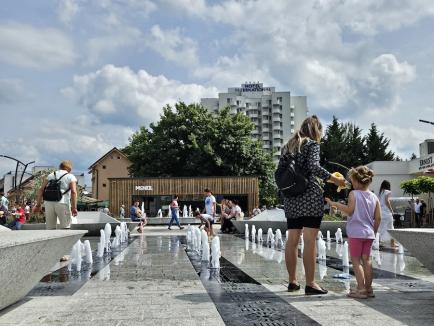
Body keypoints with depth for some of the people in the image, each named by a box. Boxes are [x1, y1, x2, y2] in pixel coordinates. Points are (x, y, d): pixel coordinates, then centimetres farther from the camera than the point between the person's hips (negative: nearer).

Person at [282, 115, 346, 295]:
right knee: (310, 241, -5)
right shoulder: (312, 144, -2)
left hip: (291, 199, 7)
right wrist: (334, 179, -12)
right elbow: (314, 166, -18)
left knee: (292, 240, 10)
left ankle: (292, 281, 17)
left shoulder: (287, 146, 17)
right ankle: (310, 283, -3)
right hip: (310, 196, -7)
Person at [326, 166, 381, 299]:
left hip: (355, 232, -5)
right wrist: (374, 231, 18)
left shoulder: (353, 194, -8)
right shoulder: (374, 197, 7)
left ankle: (361, 289, -3)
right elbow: (378, 218, 6)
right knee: (366, 259, 12)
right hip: (369, 233, 5)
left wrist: (335, 204, -5)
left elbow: (349, 210, -15)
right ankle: (368, 288, 17)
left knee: (356, 260, 0)